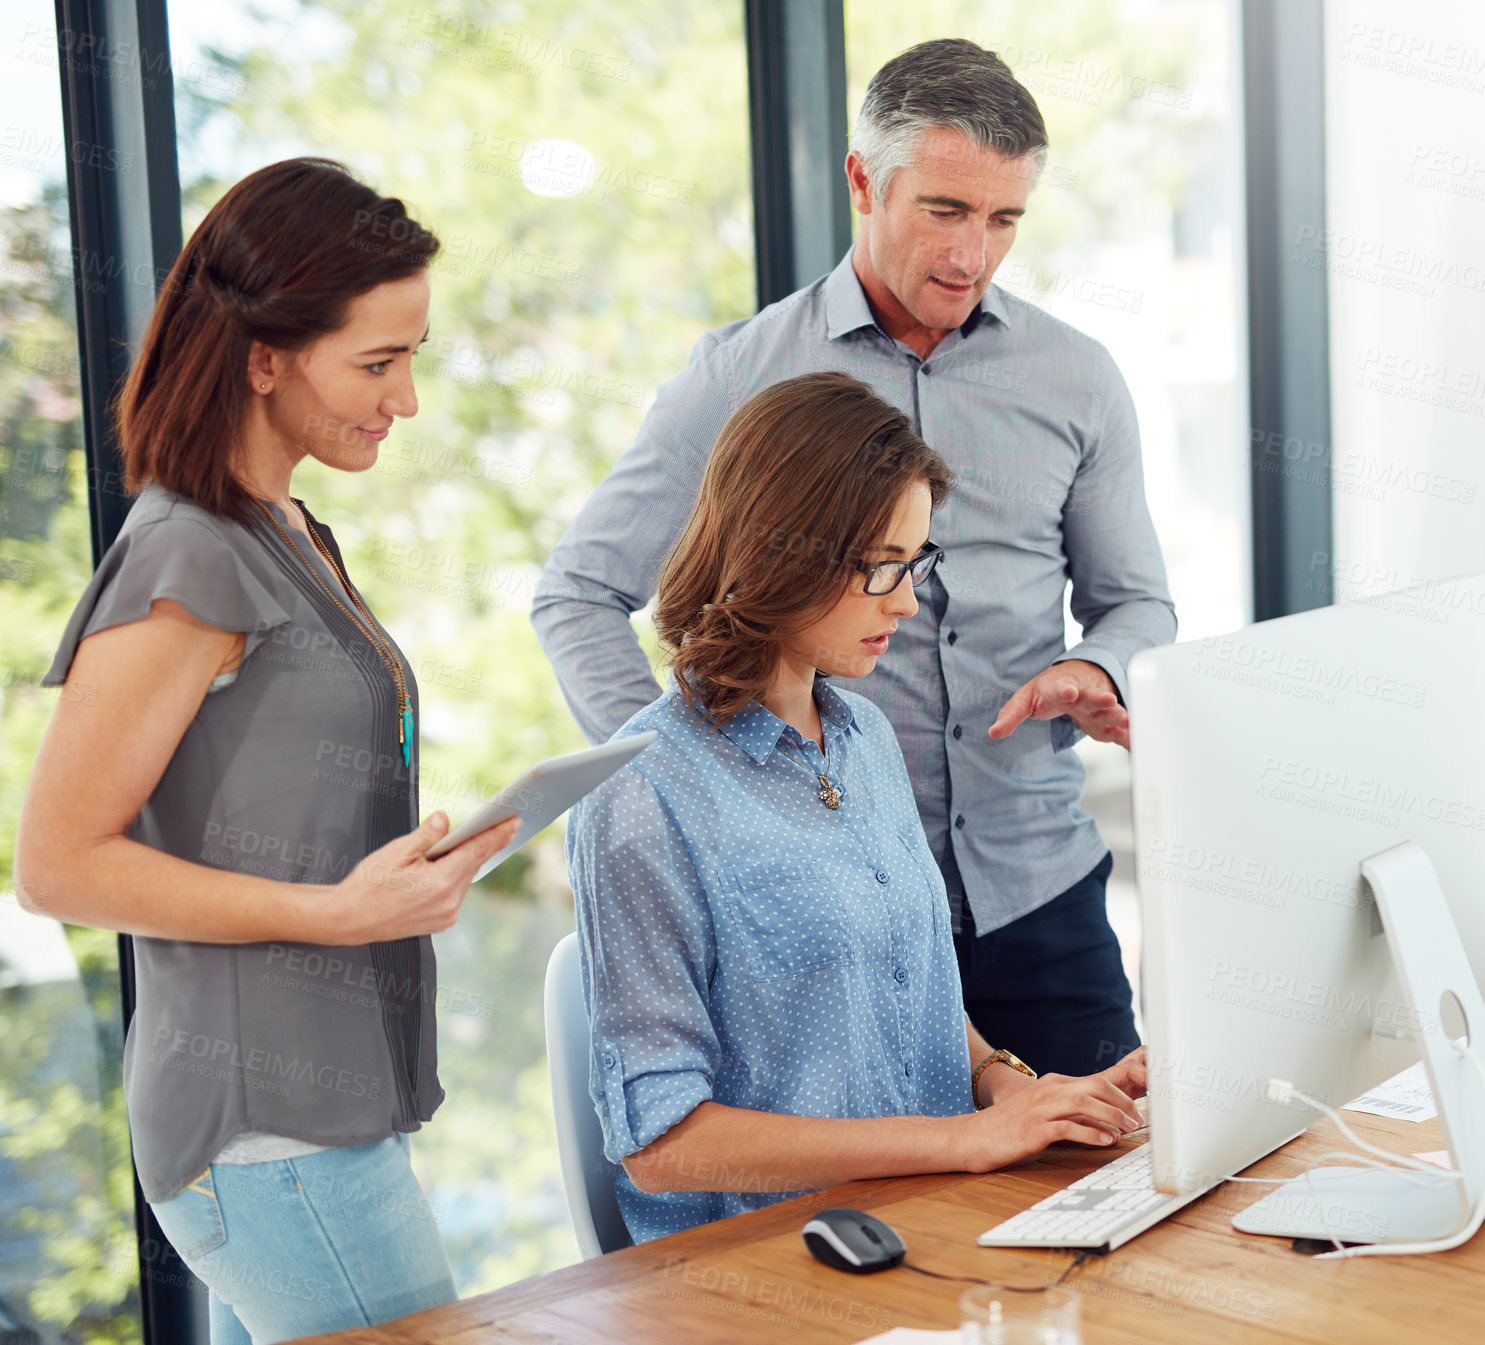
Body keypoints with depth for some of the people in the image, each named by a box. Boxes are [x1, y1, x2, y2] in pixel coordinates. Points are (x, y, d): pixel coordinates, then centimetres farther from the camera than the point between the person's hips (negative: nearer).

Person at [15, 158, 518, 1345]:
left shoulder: (291, 539, 13)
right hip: (268, 1134, -9)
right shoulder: (189, 562, -15)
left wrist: (411, 869, 6)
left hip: (325, 1105, 9)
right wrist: (332, 912, -21)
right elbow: (60, 864, -15)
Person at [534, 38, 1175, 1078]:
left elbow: (1138, 601, 16)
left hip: (1042, 886, 3)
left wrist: (1096, 671, -8)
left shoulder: (1076, 380, 8)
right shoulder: (741, 379, 0)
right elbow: (578, 595, 3)